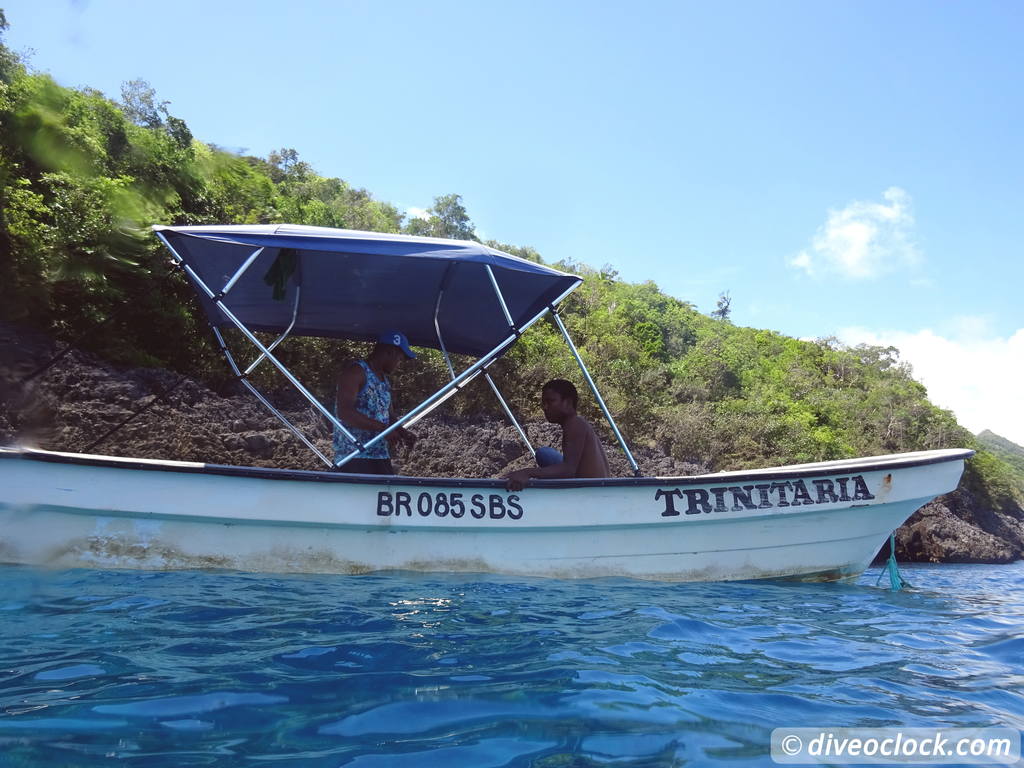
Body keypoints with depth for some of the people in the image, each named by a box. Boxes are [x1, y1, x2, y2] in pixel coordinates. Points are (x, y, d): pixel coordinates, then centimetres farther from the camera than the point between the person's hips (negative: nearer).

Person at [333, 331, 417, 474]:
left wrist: (402, 432, 4)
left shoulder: (385, 381, 21)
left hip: (381, 458, 8)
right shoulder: (355, 371, -6)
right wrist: (383, 428, -21)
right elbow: (344, 412, -18)